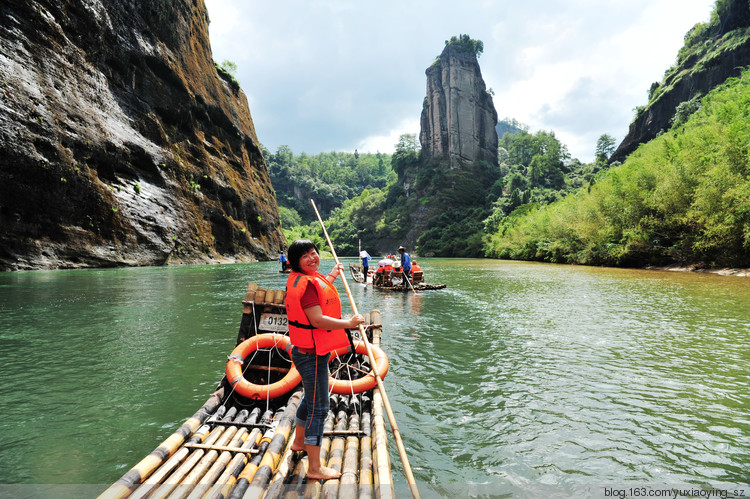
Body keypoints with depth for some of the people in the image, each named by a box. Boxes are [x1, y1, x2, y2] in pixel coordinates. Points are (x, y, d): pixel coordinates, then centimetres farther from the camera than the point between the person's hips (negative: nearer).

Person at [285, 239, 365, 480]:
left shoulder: (302, 279, 9)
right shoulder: (307, 283, -24)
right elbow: (318, 320, -30)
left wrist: (331, 276, 34)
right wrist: (348, 323, -20)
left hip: (307, 350, 11)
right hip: (312, 354, -11)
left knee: (311, 398, 27)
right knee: (319, 408, -3)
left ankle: (299, 441, 48)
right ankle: (314, 467, 8)